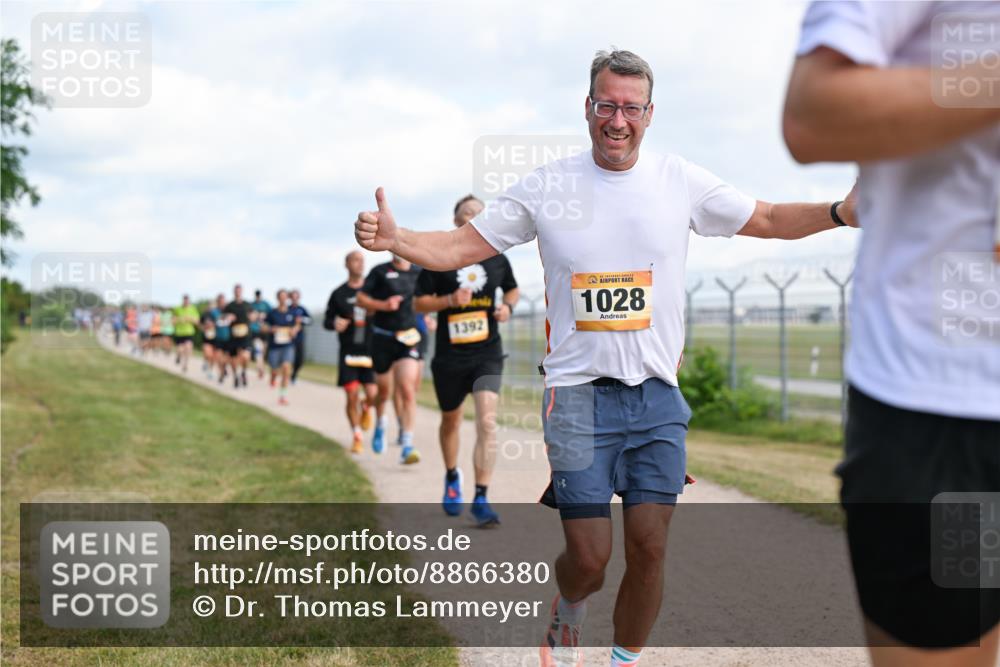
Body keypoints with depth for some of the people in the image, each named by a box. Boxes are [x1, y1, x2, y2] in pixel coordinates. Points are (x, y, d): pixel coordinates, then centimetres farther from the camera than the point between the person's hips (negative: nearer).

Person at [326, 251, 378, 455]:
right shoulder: (339, 294, 5)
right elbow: (327, 320, 11)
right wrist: (335, 323, -11)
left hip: (370, 351, 0)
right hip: (348, 352, 0)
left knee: (372, 394, -11)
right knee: (352, 396, -5)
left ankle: (366, 408, 27)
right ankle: (357, 436, 13)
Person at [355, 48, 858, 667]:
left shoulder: (681, 180, 2)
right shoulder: (546, 186, -1)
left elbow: (768, 219, 11)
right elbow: (459, 247, 1)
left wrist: (842, 212, -5)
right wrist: (394, 238, -17)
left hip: (658, 397, 2)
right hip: (579, 393, -2)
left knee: (650, 549, -1)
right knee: (589, 558, -4)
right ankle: (569, 606, 33)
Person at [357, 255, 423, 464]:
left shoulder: (419, 273, 6)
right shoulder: (380, 272, -3)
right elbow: (361, 299, -3)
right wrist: (383, 305, -17)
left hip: (409, 339, 1)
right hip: (383, 338, -1)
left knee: (408, 391, -14)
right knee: (384, 390, 14)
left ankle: (407, 446, -16)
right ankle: (380, 422, 46)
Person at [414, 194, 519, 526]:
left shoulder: (496, 258, 4)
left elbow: (513, 289, 21)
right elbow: (418, 303, 0)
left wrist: (508, 307, -1)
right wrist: (450, 300, -17)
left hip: (487, 353, 0)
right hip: (449, 355, 0)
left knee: (487, 420, -17)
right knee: (451, 421, 16)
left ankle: (481, 498, -14)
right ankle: (452, 478, 44)